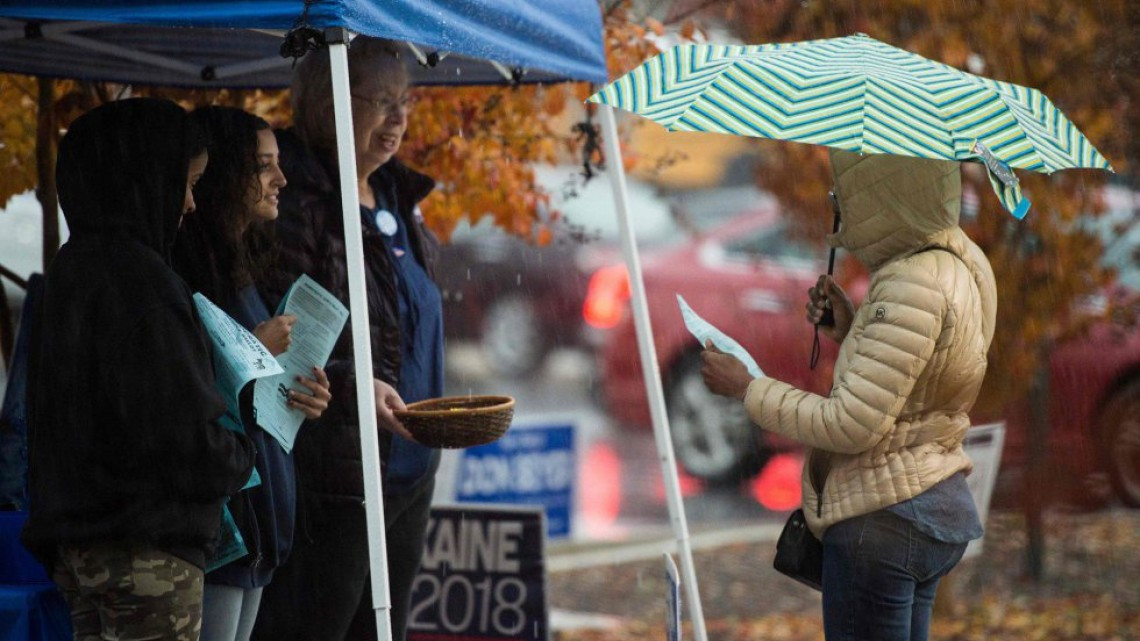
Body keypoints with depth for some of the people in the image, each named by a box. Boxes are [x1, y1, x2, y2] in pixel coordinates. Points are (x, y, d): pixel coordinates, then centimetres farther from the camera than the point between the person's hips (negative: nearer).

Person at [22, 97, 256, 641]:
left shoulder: (70, 270, 12)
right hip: (149, 552, -9)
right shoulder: (141, 278, -17)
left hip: (78, 540, 9)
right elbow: (183, 432, -20)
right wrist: (243, 457, 0)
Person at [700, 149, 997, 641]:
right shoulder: (957, 261, 9)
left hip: (883, 516, -10)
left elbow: (852, 425, -23)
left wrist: (746, 389, -13)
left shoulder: (914, 287, -21)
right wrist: (851, 333, 7)